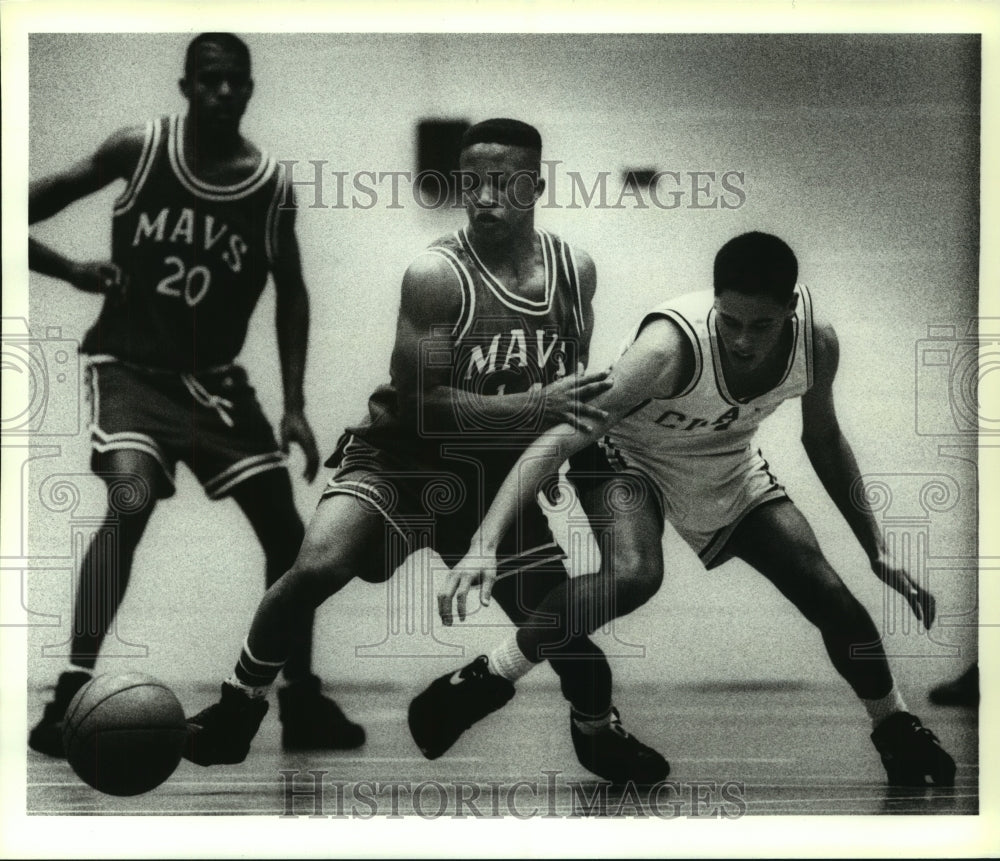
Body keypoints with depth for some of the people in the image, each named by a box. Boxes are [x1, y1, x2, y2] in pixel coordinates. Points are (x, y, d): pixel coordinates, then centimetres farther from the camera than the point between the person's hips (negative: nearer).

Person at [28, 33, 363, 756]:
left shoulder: (272, 187, -4)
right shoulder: (137, 149, -9)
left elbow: (290, 293, 6)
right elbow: (33, 205, 1)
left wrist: (294, 406, 1)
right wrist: (73, 272, -11)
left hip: (212, 377, 4)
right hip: (128, 363, -3)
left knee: (285, 528, 2)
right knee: (131, 503, -28)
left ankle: (301, 700, 17)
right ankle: (74, 694, -24)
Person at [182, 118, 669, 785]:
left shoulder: (577, 271, -4)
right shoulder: (437, 275, -21)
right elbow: (418, 404, -24)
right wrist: (533, 407, -30)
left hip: (501, 477, 4)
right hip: (406, 456, -4)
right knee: (318, 567, -27)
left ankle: (598, 734, 35)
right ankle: (240, 705, -4)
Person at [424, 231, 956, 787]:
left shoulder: (817, 343, -23)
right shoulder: (672, 345, -39)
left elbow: (823, 440, 0)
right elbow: (562, 438, -40)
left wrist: (877, 550, 4)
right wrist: (486, 544, -49)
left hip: (730, 469, 5)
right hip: (632, 455, -5)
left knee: (831, 597, 1)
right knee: (634, 575, -36)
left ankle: (898, 732, 28)